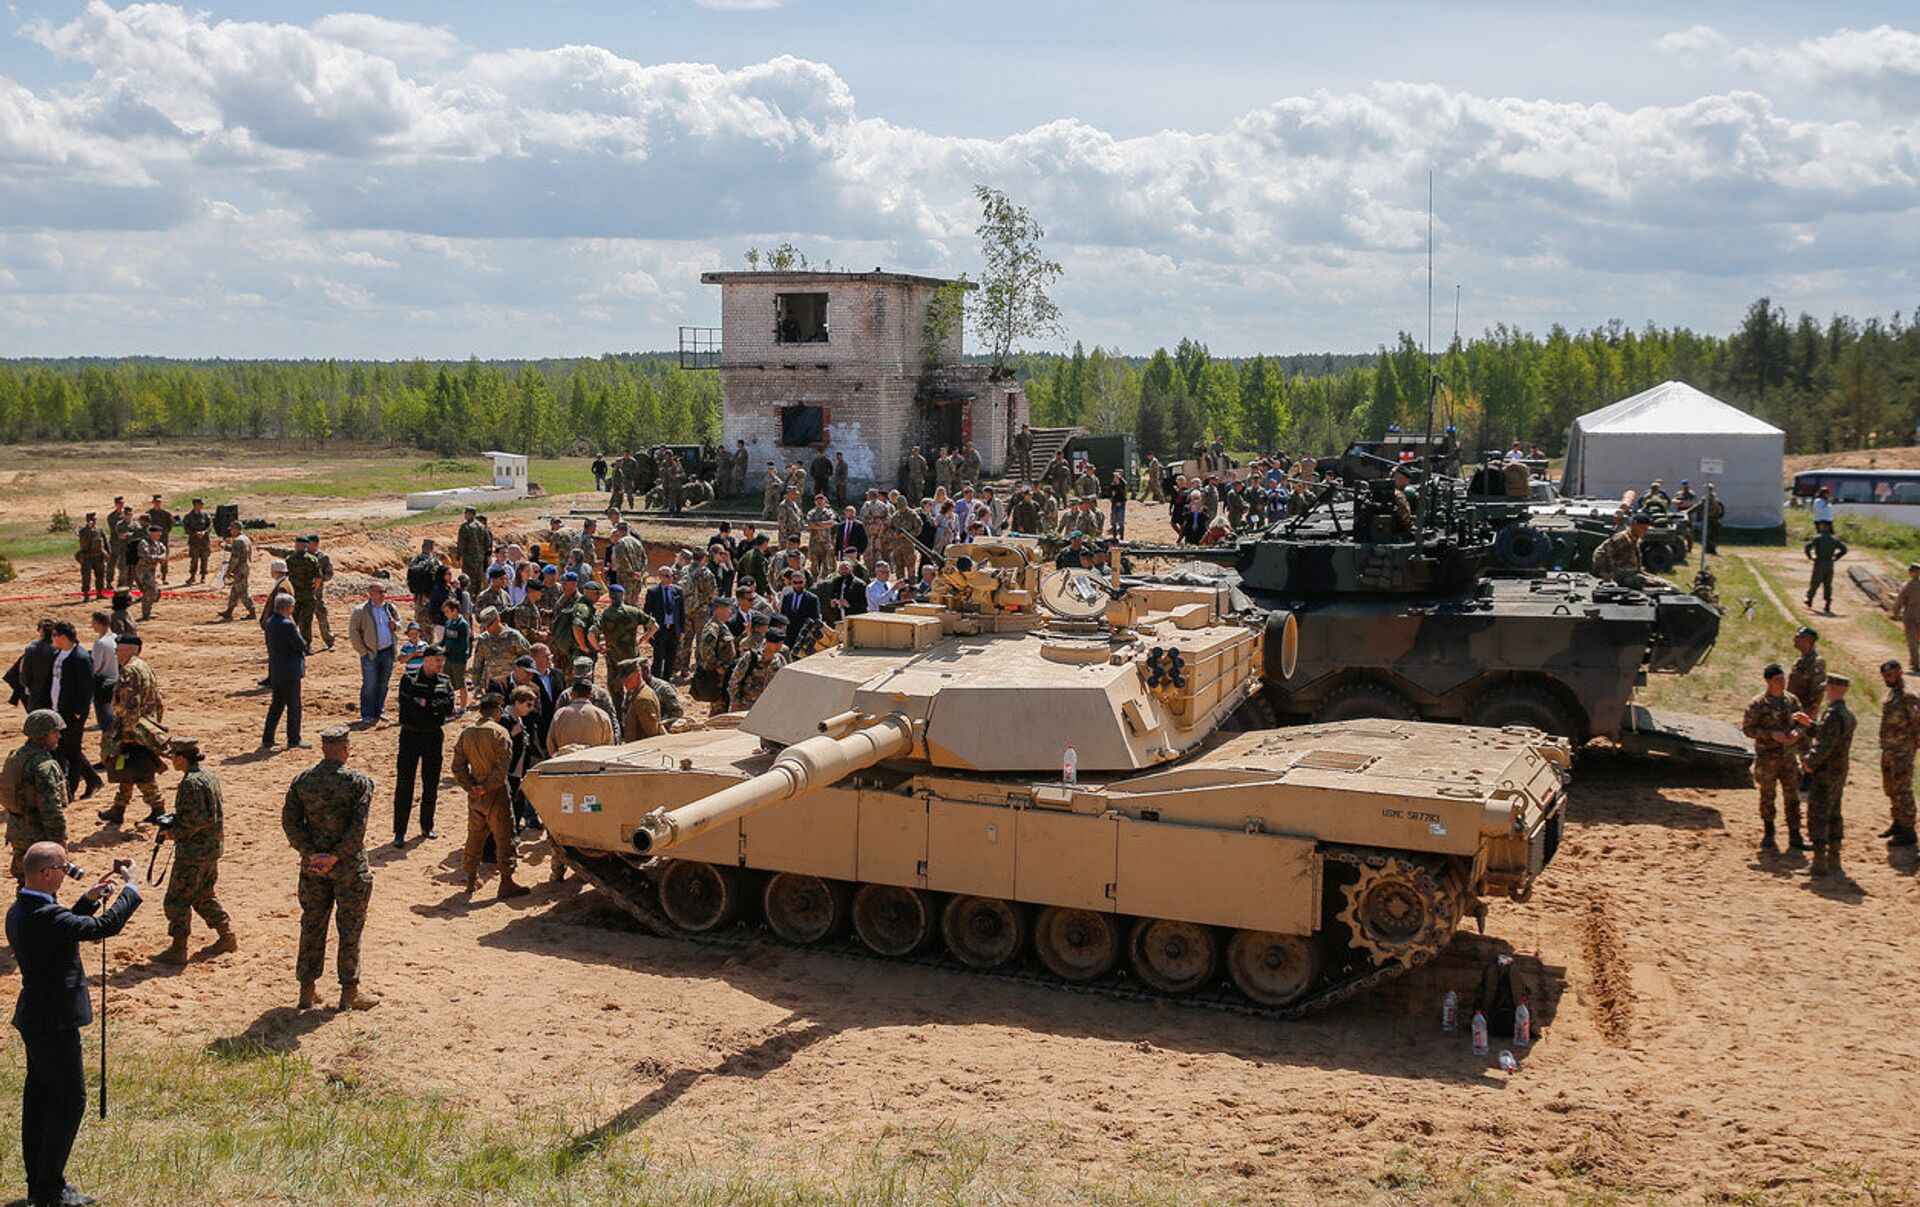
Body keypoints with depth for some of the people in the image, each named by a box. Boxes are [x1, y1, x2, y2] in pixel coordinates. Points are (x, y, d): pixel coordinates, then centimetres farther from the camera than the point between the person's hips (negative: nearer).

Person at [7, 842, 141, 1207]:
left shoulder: (19, 911, 6)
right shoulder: (45, 916, -25)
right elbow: (106, 926, -23)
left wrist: (91, 898, 13)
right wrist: (131, 888, -10)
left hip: (34, 1019, 10)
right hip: (54, 1022, -10)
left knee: (39, 1096, 17)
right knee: (69, 1100, -1)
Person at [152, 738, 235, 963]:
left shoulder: (192, 783, -20)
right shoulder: (208, 776, 10)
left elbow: (194, 821, -25)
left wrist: (173, 833, -10)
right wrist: (173, 820, 11)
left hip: (193, 852, -10)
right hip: (212, 849, 10)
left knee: (177, 900, -1)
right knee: (204, 896, 21)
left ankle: (178, 949, 1)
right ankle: (228, 937, 24)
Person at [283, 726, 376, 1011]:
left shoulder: (302, 780, 2)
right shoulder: (359, 781, -11)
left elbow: (289, 821, -3)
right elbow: (358, 827, -18)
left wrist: (311, 854, -6)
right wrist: (336, 856, -12)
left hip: (313, 865, 4)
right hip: (349, 866, -4)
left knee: (312, 924, 14)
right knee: (350, 926, 6)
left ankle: (307, 989, 20)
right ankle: (349, 991, 11)